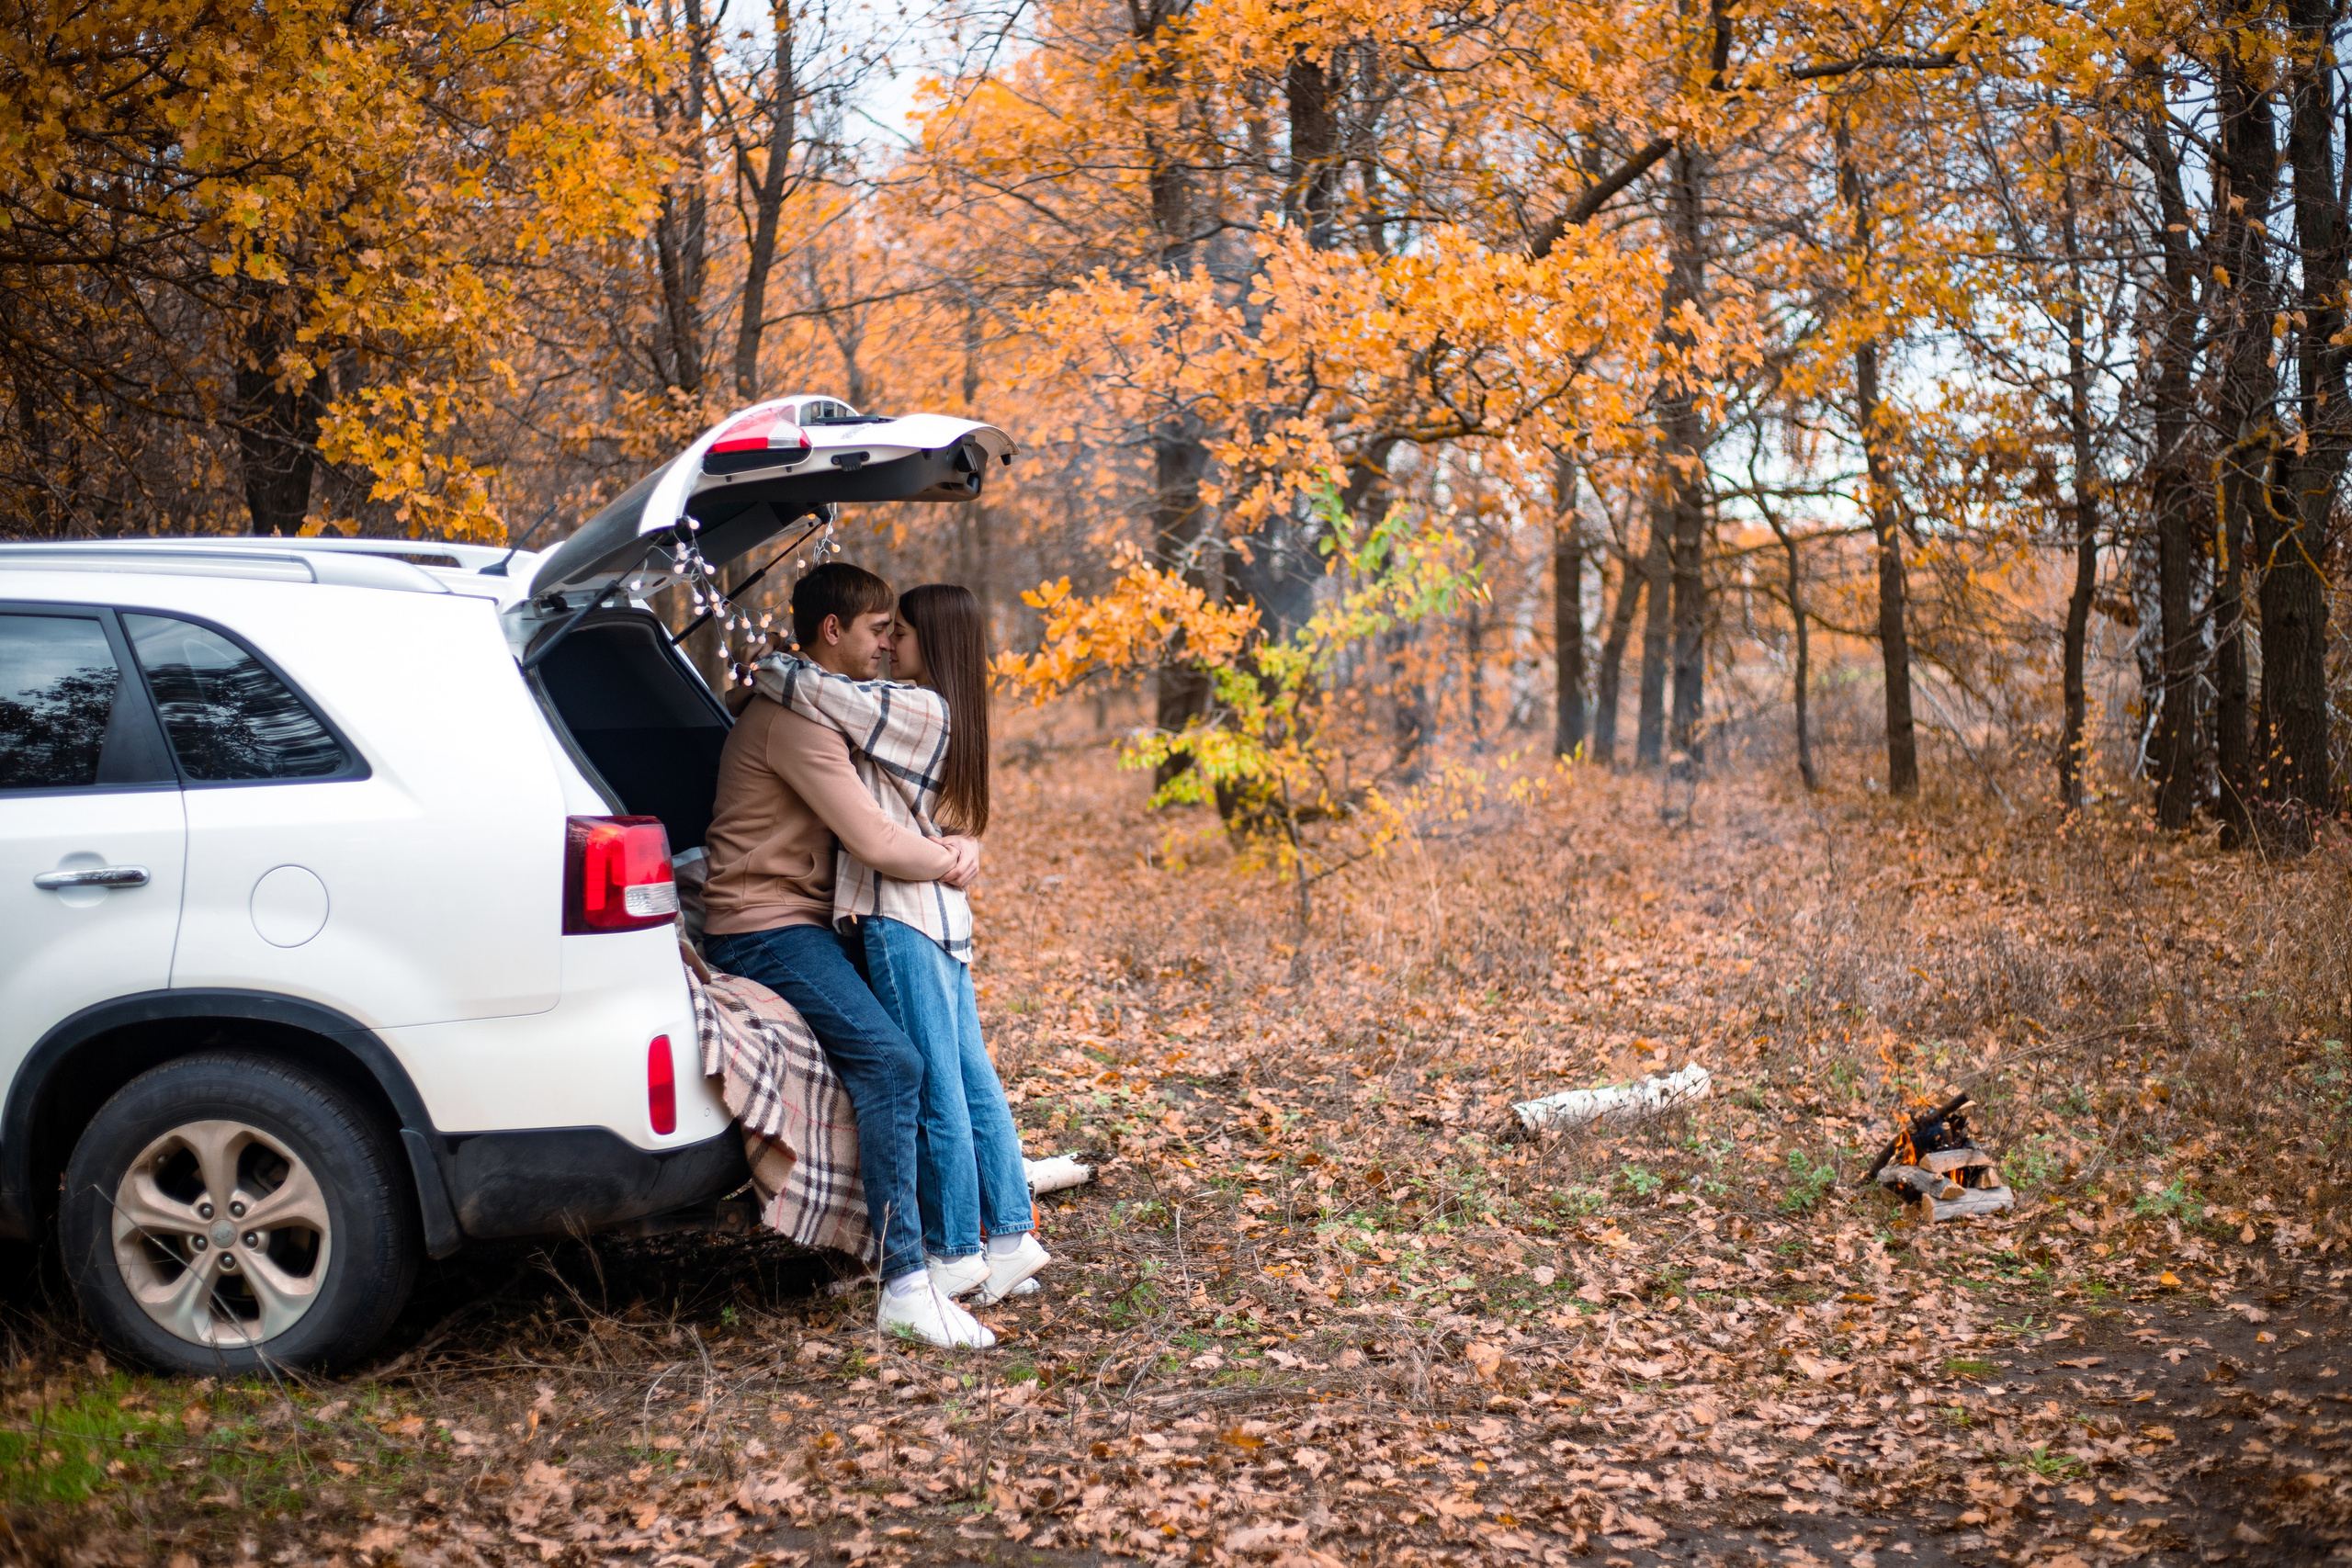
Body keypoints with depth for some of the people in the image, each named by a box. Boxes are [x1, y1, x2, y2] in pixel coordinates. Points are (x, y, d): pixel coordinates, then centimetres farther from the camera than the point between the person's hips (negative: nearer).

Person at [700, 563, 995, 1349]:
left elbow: (889, 819, 20)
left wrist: (959, 846, -1)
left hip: (805, 923, 11)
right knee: (889, 1059, -26)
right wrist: (948, 863, -3)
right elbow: (875, 843, -22)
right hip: (763, 929, -11)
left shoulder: (825, 710, 19)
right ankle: (905, 1283, -28)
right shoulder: (793, 718, -16)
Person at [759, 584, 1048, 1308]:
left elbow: (818, 691, -16)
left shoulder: (915, 708, -12)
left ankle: (955, 1251, 2)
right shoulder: (947, 717, 16)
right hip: (945, 915, 9)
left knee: (934, 1088, -4)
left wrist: (763, 670, 2)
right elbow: (844, 702, 21)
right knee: (973, 1082, 10)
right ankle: (1010, 1235, 13)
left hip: (904, 918, -9)